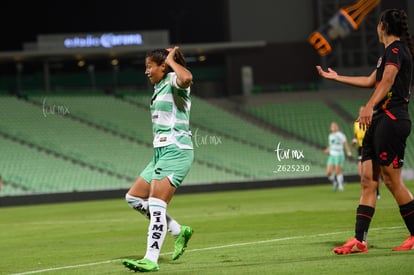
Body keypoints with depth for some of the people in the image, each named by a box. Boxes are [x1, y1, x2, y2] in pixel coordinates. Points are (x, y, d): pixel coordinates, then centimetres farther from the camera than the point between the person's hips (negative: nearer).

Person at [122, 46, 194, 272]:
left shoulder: (173, 81, -8)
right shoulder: (160, 88, 20)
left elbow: (186, 78, -35)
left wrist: (171, 60, -19)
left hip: (175, 151, -11)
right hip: (161, 152, 11)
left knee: (156, 205, -16)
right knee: (134, 198, 12)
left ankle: (151, 260, -18)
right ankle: (179, 232, 17)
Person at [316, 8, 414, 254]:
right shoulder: (390, 52, 22)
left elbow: (388, 79, -27)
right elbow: (371, 81, 36)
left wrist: (370, 106, -41)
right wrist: (337, 77, 44)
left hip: (392, 120, -10)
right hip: (380, 121, 10)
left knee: (392, 180, -7)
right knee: (368, 181, 4)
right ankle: (359, 240, 1)